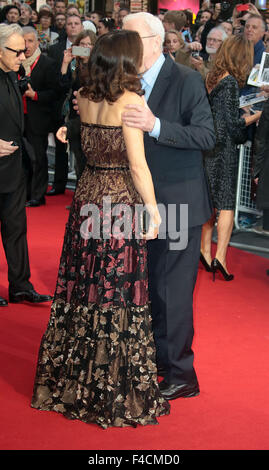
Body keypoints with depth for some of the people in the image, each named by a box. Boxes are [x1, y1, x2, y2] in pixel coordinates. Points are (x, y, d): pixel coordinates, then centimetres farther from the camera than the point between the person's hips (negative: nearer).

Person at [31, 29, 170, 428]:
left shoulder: (85, 99, 6)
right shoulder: (129, 100, -14)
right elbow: (137, 164, -14)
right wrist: (153, 211, -7)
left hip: (87, 197, 7)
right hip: (120, 201, -7)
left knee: (82, 291, 14)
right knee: (117, 297, 1)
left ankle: (72, 382, 27)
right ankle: (116, 394, 12)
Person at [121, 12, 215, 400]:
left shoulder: (186, 80, -12)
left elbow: (206, 136, -19)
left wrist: (156, 126, -31)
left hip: (177, 204, -7)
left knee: (172, 291, -2)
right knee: (147, 287, 17)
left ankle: (181, 376, 11)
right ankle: (156, 358, 35)